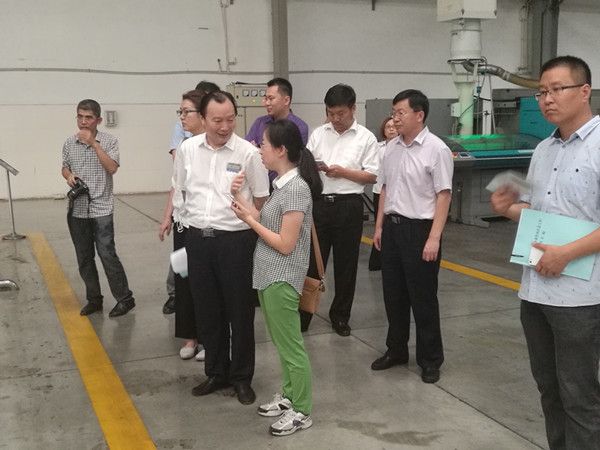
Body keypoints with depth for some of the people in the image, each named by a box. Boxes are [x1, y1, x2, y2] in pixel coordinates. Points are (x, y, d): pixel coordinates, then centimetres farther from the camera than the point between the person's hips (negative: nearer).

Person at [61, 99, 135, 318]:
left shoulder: (109, 141, -3)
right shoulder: (69, 143, 7)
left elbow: (112, 168, -15)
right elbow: (65, 167, 18)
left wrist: (93, 143, -18)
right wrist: (69, 176, -4)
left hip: (101, 208, -4)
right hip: (77, 209, 4)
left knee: (107, 254, -8)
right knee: (84, 258, 10)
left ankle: (124, 298, 5)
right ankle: (94, 299, 23)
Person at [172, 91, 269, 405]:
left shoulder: (248, 153, -9)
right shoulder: (187, 149, 2)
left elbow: (261, 199, 0)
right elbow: (178, 190, 14)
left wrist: (242, 220, 1)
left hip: (236, 239, -4)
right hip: (197, 238, 4)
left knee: (239, 311, 7)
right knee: (207, 311, 14)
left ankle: (242, 377, 24)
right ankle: (216, 372, 32)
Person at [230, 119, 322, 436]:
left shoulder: (296, 189, -20)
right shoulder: (281, 184, 8)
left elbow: (286, 245, -21)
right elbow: (267, 223, 6)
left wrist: (250, 220, -13)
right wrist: (241, 199, 0)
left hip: (281, 279, -9)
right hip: (268, 276, 9)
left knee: (291, 346, 3)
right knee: (280, 343, 20)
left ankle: (301, 412, 17)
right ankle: (288, 396, 35)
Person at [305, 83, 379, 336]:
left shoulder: (366, 138, 0)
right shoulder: (318, 134, 8)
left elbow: (372, 176, -3)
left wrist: (343, 172, -14)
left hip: (348, 206, -2)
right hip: (319, 203, 2)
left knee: (345, 264, 9)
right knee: (312, 260, 5)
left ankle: (340, 316, 25)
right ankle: (302, 315, 15)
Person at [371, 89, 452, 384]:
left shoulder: (436, 149, -13)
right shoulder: (391, 148, 8)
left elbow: (443, 195, -15)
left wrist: (434, 238, -19)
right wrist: (379, 226, 14)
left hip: (419, 228, -6)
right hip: (392, 227, 7)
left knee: (423, 298, 4)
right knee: (393, 294, 15)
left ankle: (430, 359, 20)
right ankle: (396, 350, 32)